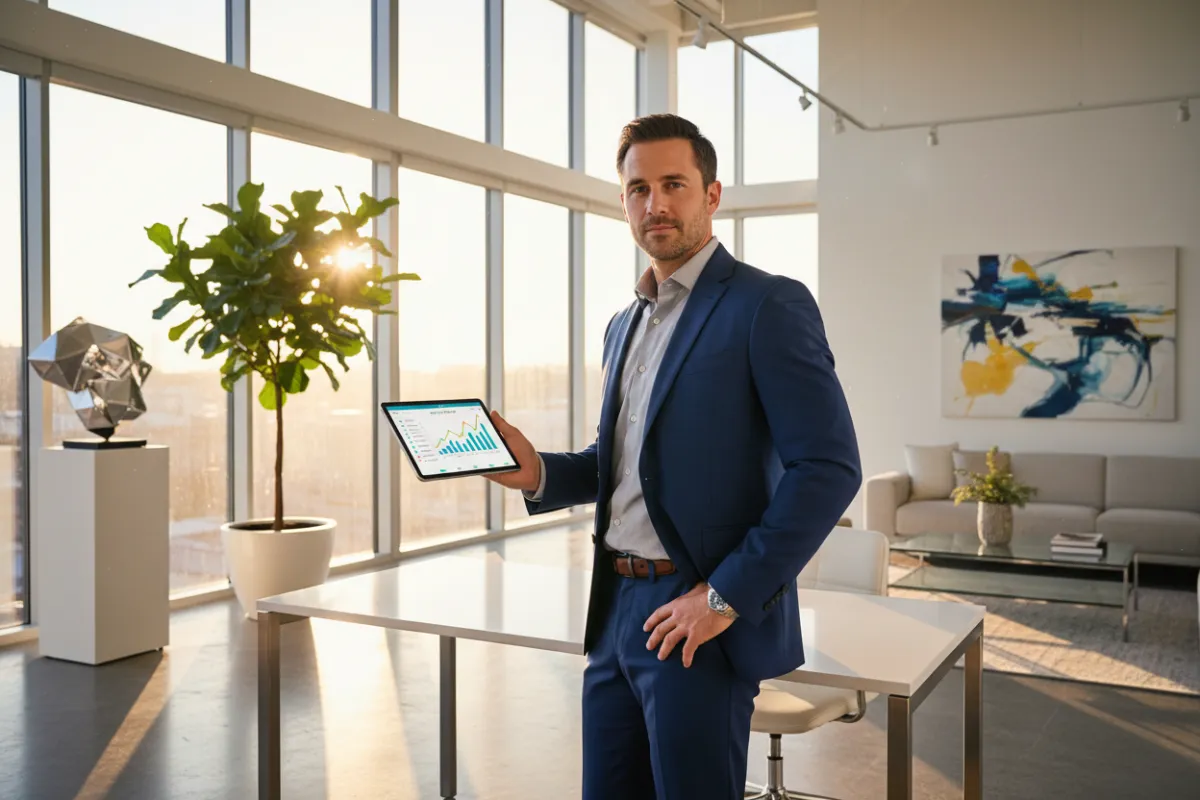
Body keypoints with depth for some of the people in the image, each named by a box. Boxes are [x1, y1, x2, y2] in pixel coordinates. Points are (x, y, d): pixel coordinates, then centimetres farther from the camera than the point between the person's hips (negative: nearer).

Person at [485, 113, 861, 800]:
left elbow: (830, 467, -16)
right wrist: (540, 472, 1)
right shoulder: (625, 324, 15)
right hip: (616, 612, 7)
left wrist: (728, 595, -18)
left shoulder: (768, 305, -10)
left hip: (700, 621, -7)